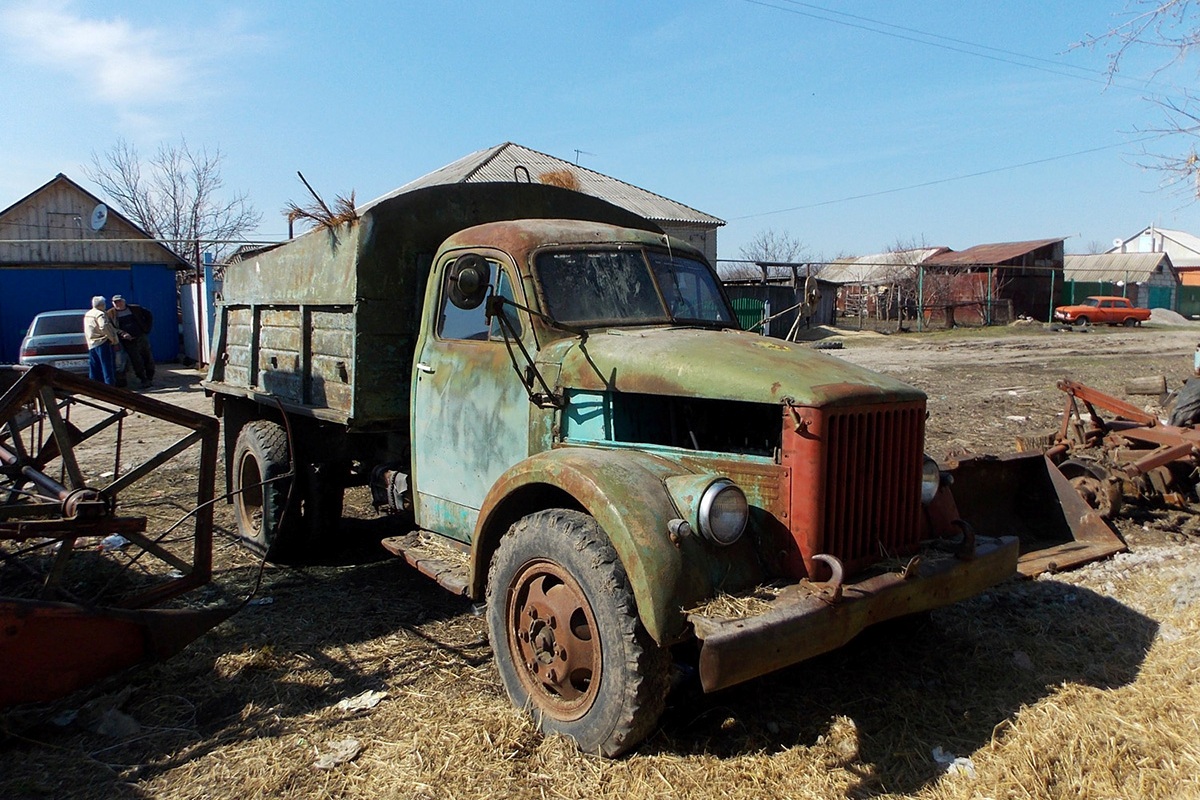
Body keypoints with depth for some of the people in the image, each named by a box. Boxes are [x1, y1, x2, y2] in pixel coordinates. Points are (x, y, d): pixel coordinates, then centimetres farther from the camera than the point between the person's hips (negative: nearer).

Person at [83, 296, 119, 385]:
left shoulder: (87, 314, 17)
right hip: (103, 343, -8)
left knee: (94, 368, 11)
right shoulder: (100, 314, -11)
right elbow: (104, 327, -27)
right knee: (108, 367, -5)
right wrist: (112, 338, -18)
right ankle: (110, 386, -7)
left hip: (91, 344, 8)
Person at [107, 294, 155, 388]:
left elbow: (149, 315, 16)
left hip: (142, 337, 2)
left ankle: (150, 379, 16)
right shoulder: (111, 314, 1)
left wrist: (147, 328, 8)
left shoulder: (135, 308, 6)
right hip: (128, 342, -2)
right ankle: (144, 380, 3)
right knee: (137, 362, -4)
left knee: (148, 359, 5)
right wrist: (122, 334, -21)